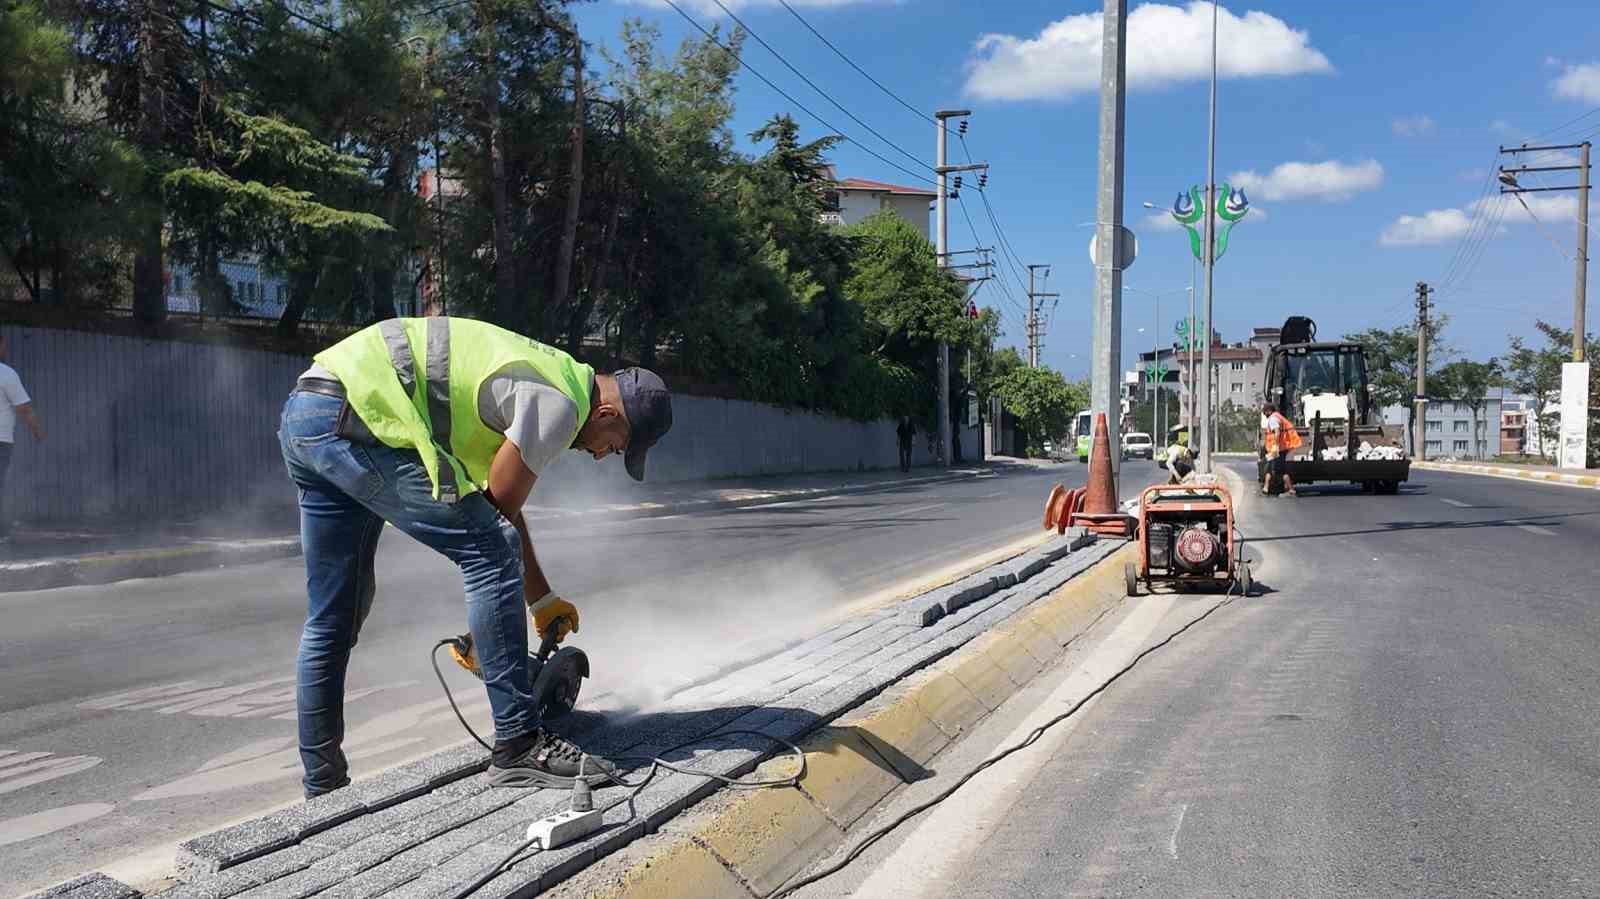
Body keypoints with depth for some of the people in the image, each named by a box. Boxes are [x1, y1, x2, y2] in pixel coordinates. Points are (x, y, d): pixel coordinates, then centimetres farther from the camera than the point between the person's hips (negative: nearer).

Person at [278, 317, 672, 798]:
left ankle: (323, 786, 26)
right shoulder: (559, 404, -10)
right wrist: (481, 633, 4)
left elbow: (498, 508, 27)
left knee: (331, 618, 16)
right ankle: (519, 746, -10)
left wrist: (543, 600, 33)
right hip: (350, 418, -11)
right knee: (492, 552, -13)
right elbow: (497, 513, -7)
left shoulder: (545, 377, 20)